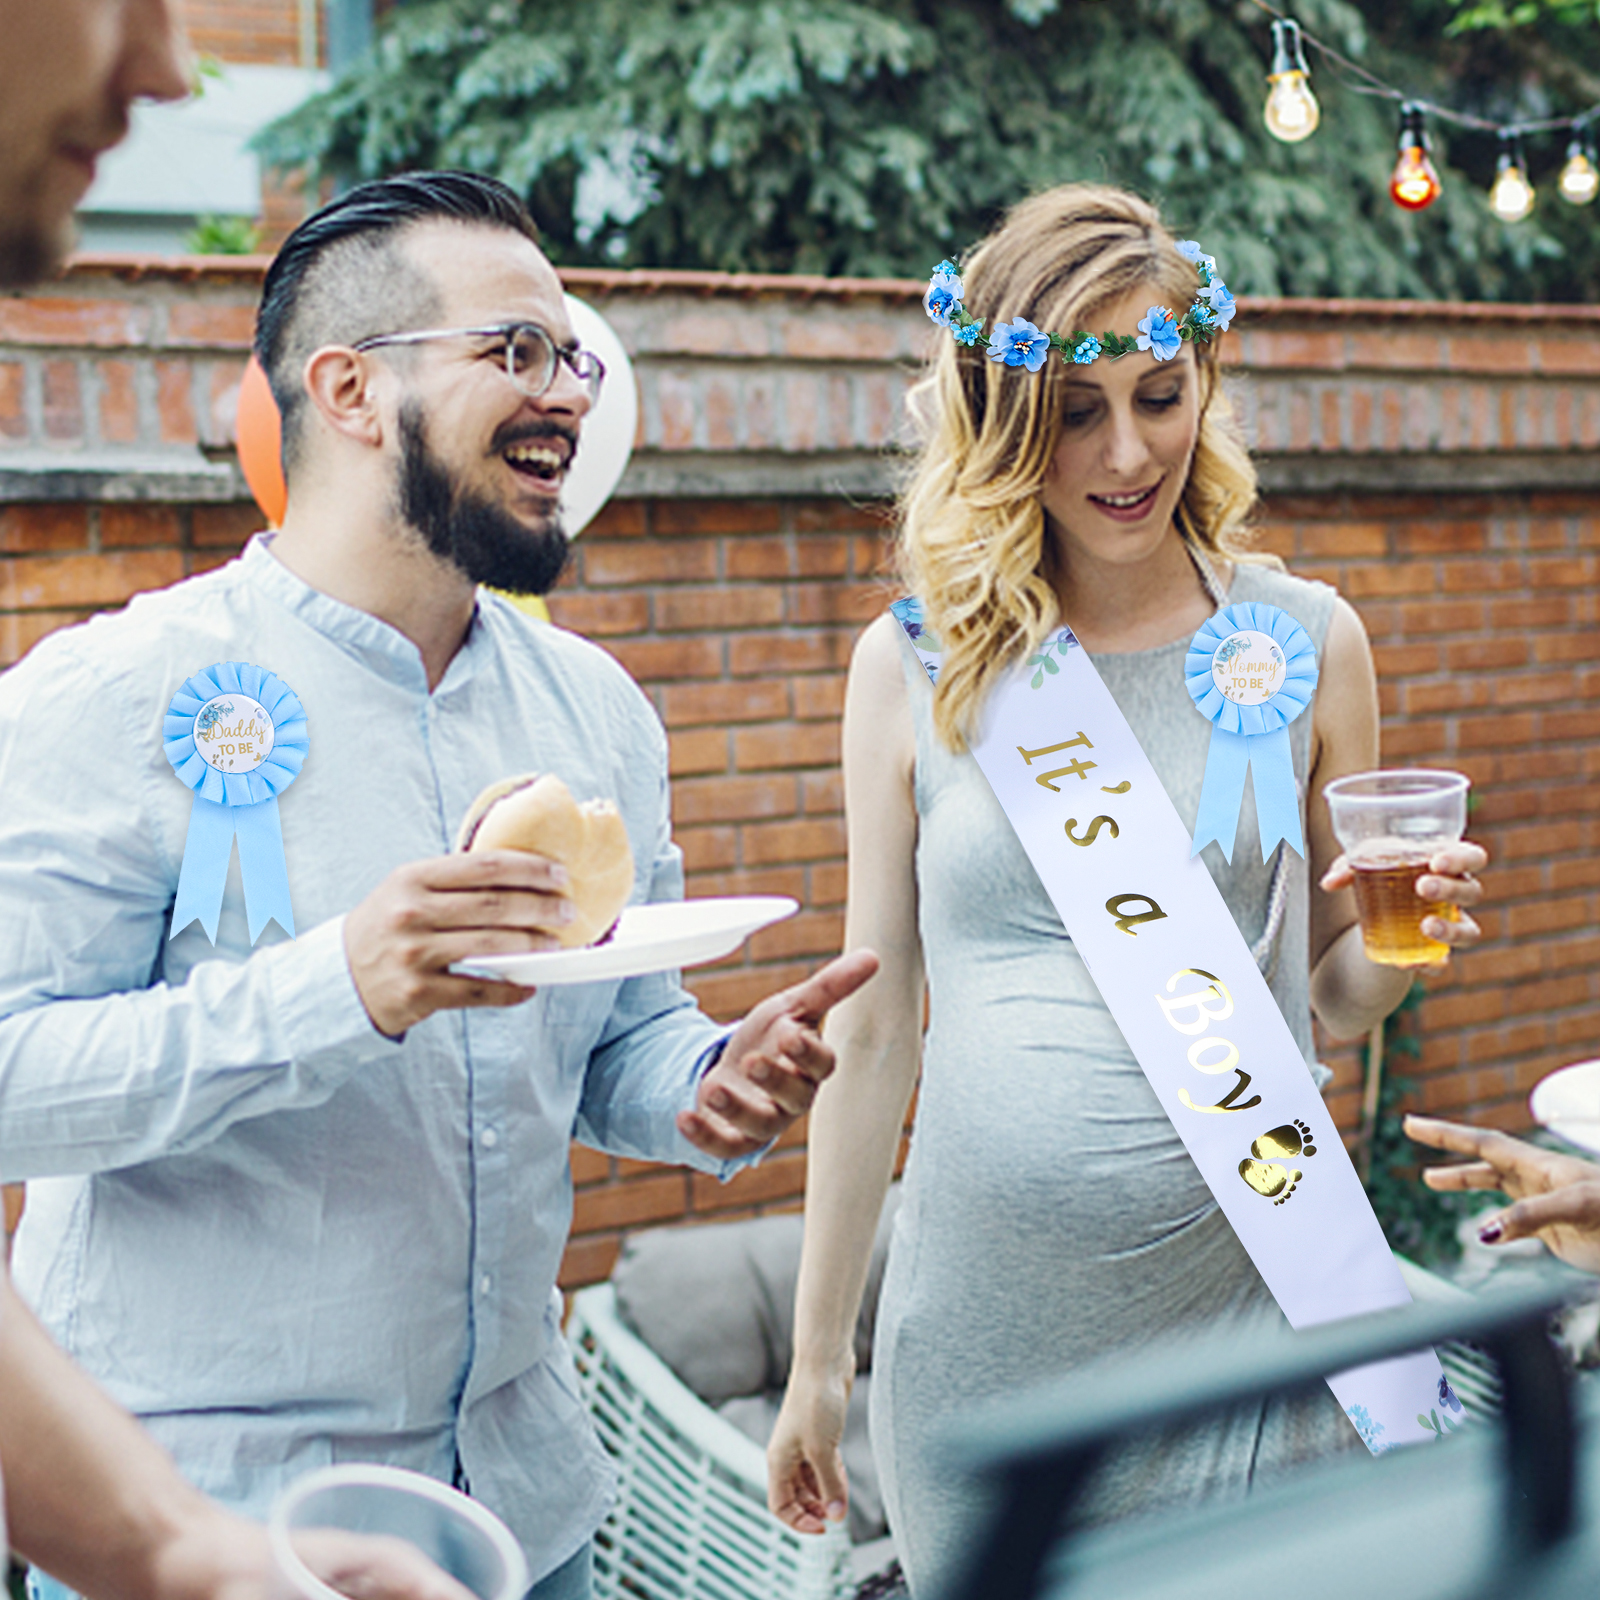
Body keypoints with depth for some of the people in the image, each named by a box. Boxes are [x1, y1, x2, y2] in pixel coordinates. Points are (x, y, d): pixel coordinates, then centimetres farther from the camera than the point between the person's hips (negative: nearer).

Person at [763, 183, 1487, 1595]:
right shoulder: (914, 668, -2)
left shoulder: (1304, 642, -1)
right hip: (983, 1329, 0)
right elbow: (878, 1025, 4)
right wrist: (818, 1353, 7)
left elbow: (1335, 997, 9)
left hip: (1245, 1316, 0)